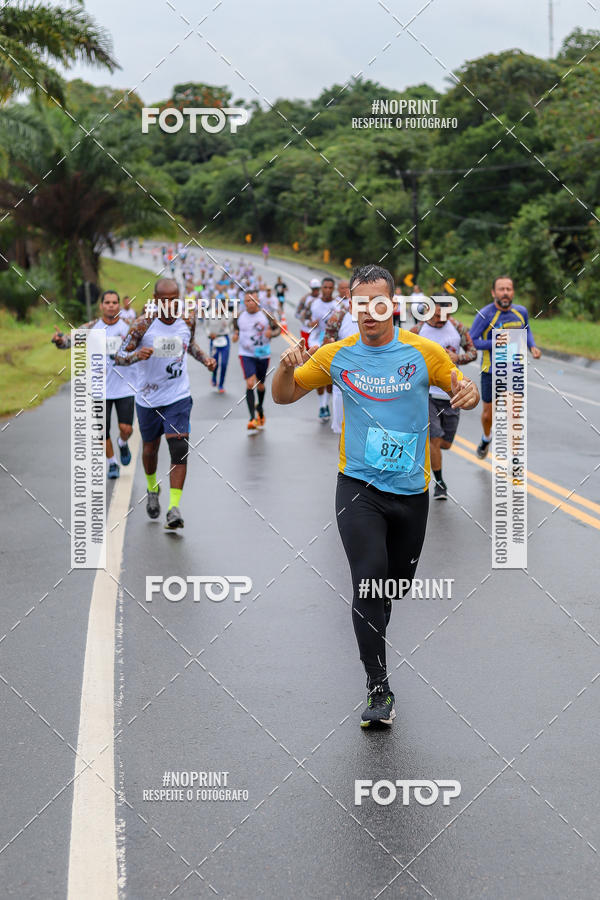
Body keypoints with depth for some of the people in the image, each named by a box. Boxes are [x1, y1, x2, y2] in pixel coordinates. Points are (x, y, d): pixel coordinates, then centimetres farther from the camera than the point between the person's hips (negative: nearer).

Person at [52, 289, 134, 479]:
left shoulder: (129, 327, -1)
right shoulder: (92, 327, -2)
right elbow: (70, 340, -11)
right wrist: (59, 338, -34)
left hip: (124, 387, 0)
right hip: (100, 388, 0)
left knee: (126, 429, -8)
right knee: (103, 431, 3)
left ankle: (122, 443, 28)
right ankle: (112, 464, 26)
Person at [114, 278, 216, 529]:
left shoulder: (188, 320, -3)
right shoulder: (143, 324, -14)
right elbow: (119, 357, -12)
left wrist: (204, 358, 0)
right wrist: (137, 355, -33)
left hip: (178, 397, 1)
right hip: (148, 398, 0)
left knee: (179, 448, -15)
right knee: (150, 448, 16)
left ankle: (174, 507, -15)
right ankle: (152, 489, 46)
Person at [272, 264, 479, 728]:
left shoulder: (423, 351, -4)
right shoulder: (336, 355, -1)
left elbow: (461, 389, 7)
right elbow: (284, 396, 8)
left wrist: (469, 392, -18)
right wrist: (287, 367, -14)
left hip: (411, 489, 2)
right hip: (359, 486, -2)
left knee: (398, 582, 14)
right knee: (370, 578, -18)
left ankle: (372, 631, 49)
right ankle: (379, 689, -11)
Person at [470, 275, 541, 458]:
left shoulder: (521, 312, 0)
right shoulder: (485, 315, -15)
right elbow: (471, 342, -14)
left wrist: (532, 346, 1)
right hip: (491, 372, -2)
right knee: (488, 414, 12)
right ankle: (486, 439, 44)